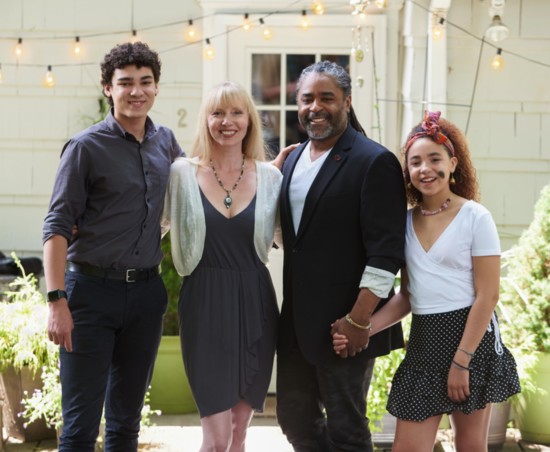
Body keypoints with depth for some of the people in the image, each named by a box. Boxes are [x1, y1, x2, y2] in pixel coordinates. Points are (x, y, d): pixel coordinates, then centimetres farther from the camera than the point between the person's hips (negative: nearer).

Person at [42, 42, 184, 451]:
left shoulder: (166, 142, 9)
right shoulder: (86, 147, -6)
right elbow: (57, 226, -10)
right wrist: (57, 301, -18)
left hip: (146, 291, 5)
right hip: (92, 290, -5)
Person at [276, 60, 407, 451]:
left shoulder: (375, 162, -12)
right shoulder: (294, 160, 12)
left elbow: (385, 251, -17)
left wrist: (359, 320, -20)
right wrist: (291, 311, 12)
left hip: (345, 326, -7)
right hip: (296, 322, 8)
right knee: (294, 418, 15)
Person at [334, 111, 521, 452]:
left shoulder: (475, 217, -7)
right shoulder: (407, 222, 8)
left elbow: (487, 295, -10)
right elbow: (407, 296, 11)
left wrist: (461, 362, -15)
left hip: (471, 337, -4)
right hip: (424, 341, 4)